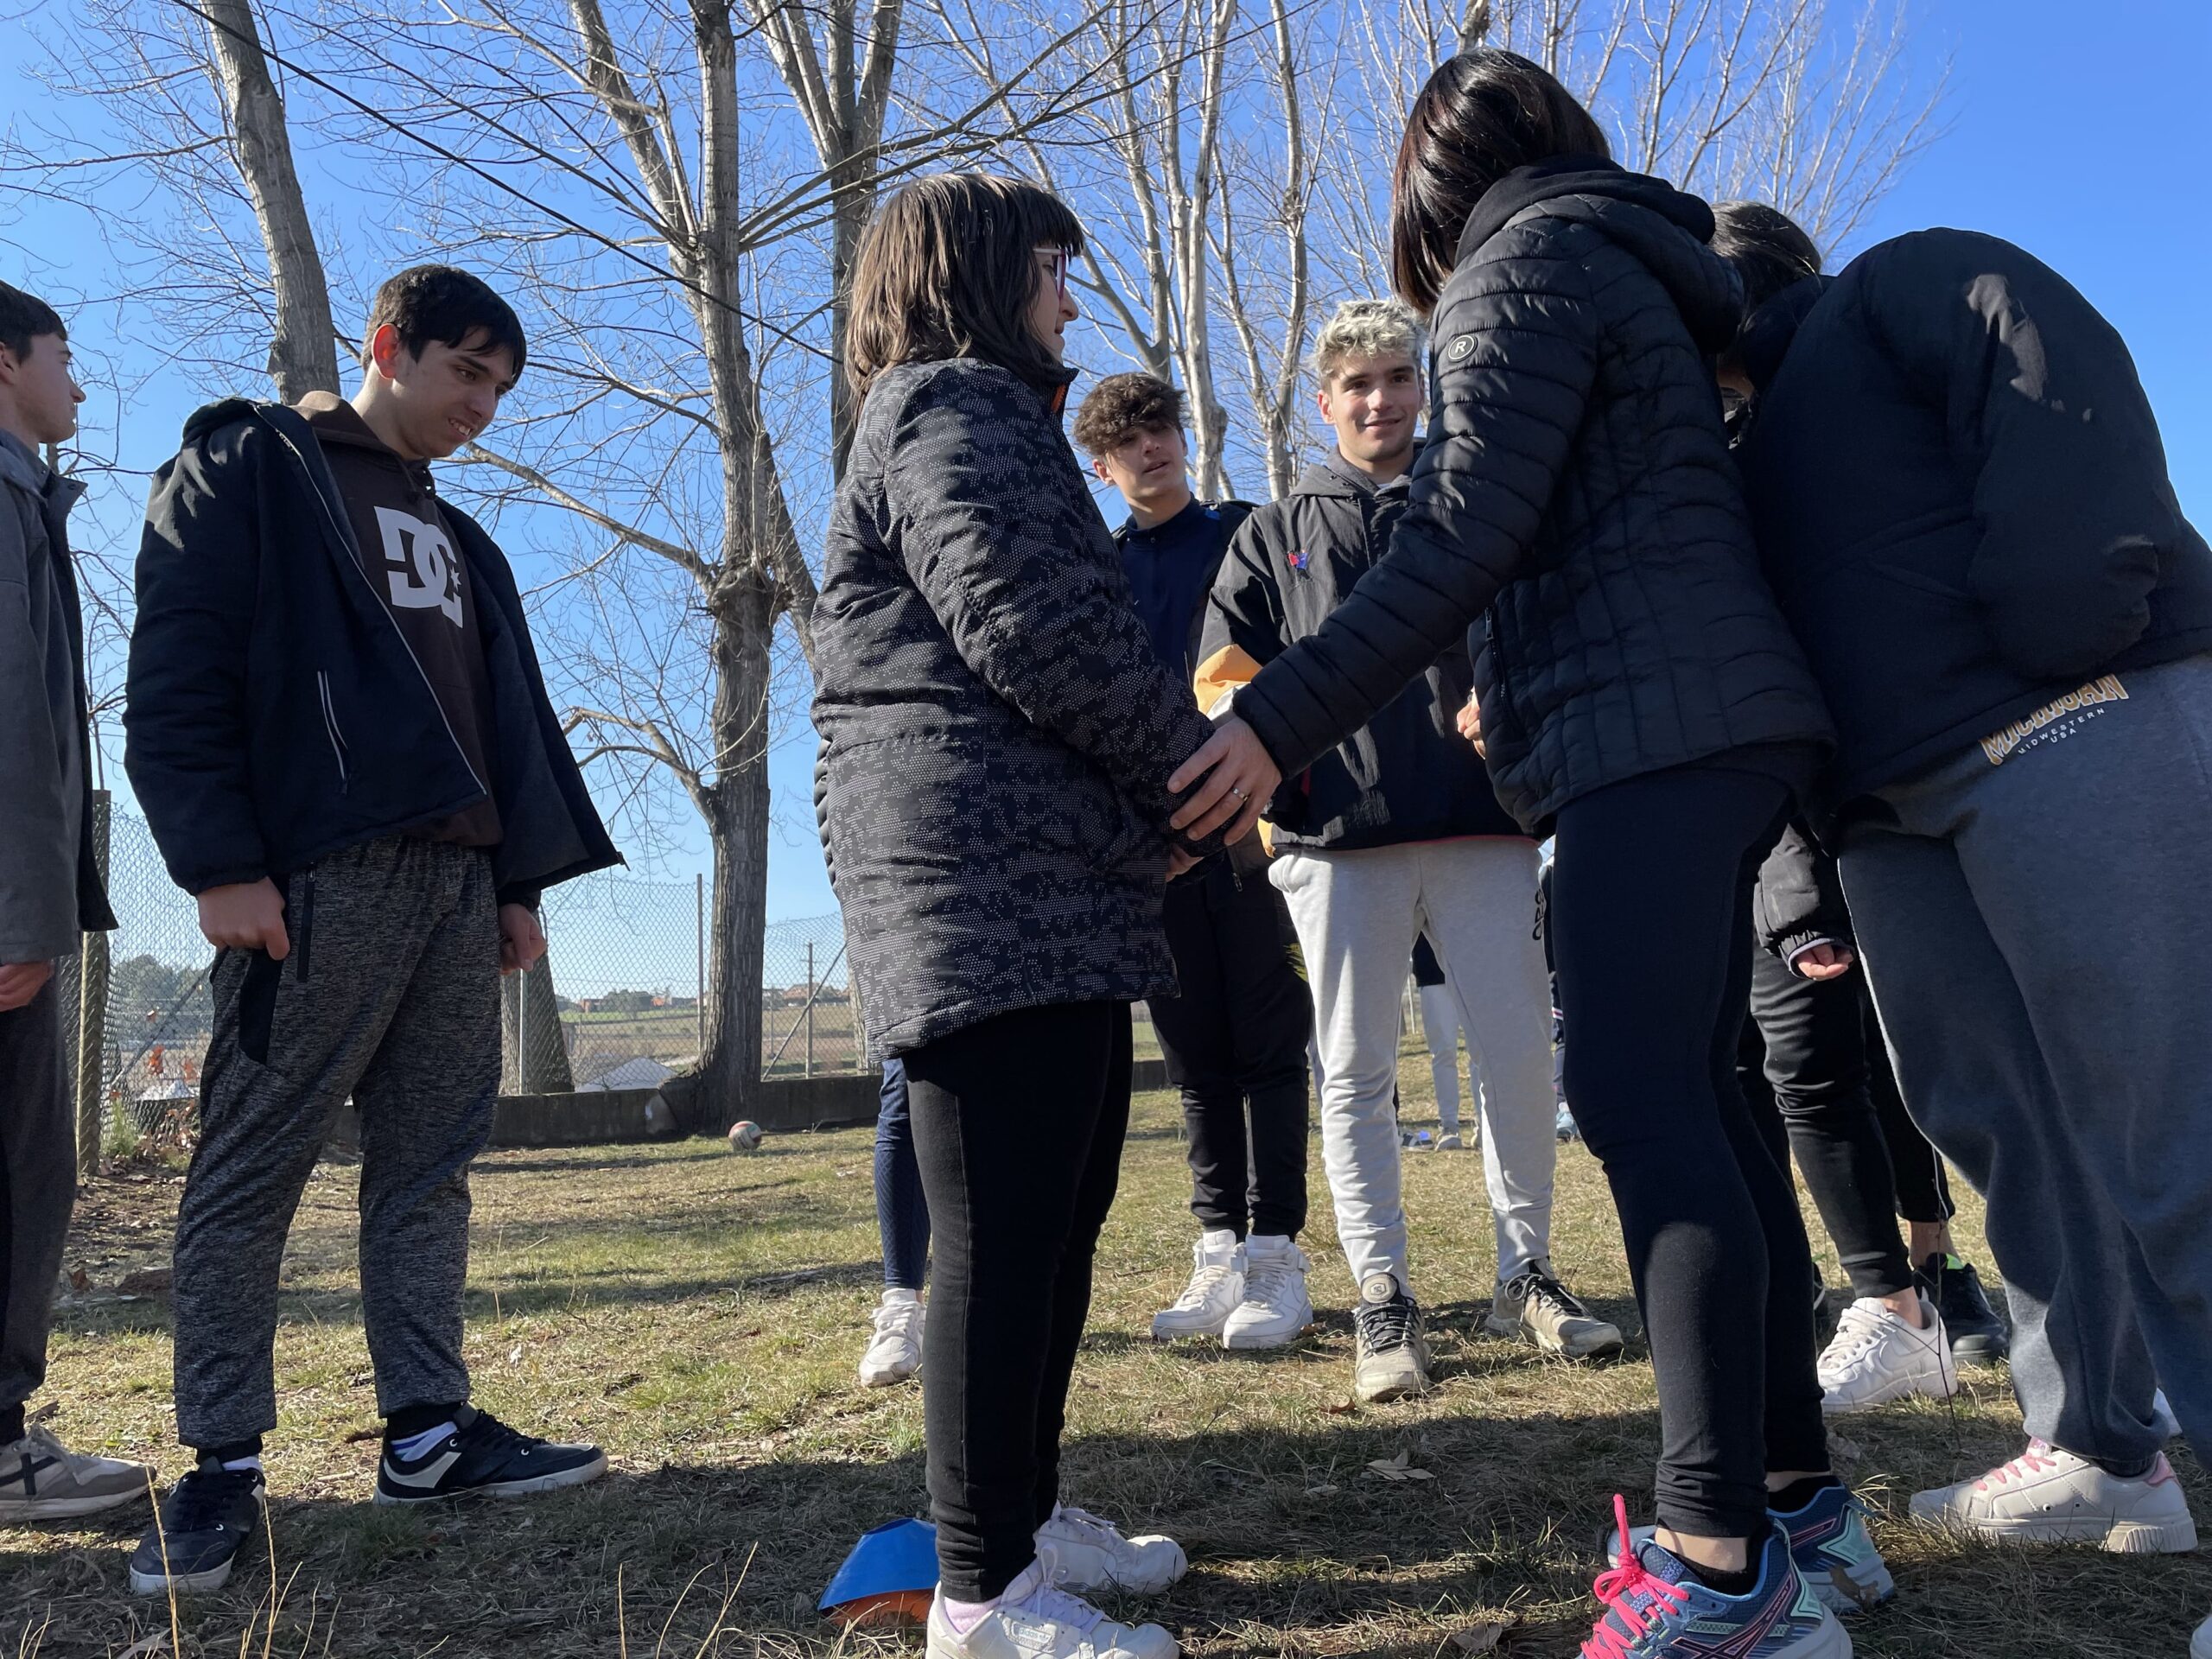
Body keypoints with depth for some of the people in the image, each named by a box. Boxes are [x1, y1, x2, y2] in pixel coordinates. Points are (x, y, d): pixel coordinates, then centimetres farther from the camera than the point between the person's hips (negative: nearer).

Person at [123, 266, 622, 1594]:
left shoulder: (457, 538, 26)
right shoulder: (252, 467, 4)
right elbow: (177, 677, -6)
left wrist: (521, 878, 13)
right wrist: (221, 864, -14)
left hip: (458, 880, 7)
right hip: (315, 873, -7)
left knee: (431, 1162, 7)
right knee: (253, 1170, -2)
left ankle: (428, 1430, 14)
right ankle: (223, 1465, 7)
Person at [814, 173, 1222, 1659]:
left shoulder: (971, 419, 29)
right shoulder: (960, 409, -4)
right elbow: (1044, 634, -17)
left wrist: (1162, 794, 13)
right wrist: (1201, 766, -4)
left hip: (1049, 892, 11)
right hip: (998, 886, -11)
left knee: (1060, 1219, 14)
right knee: (1004, 1239, -6)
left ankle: (1025, 1509, 26)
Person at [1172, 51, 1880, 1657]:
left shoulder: (1524, 264, -2)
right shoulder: (1628, 267, 27)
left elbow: (1470, 534, -15)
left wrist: (1280, 719, -16)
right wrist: (1517, 690, 35)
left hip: (1656, 733, -10)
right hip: (1711, 725, 10)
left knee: (1639, 1101, -14)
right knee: (1694, 1099, 8)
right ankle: (1802, 1499, 14)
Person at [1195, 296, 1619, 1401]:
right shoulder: (1276, 531, 16)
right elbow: (1223, 678, 12)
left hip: (1483, 823, 1)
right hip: (1339, 837, -1)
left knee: (1519, 1051, 3)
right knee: (1356, 1072, 1)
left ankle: (1526, 1275, 20)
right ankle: (1383, 1298, 11)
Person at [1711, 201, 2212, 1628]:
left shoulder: (1910, 281, 7)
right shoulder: (1762, 453, 30)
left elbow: (2067, 386, -11)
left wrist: (2057, 618, -21)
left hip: (2075, 726, -8)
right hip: (1897, 804, 8)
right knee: (2003, 1126, 6)